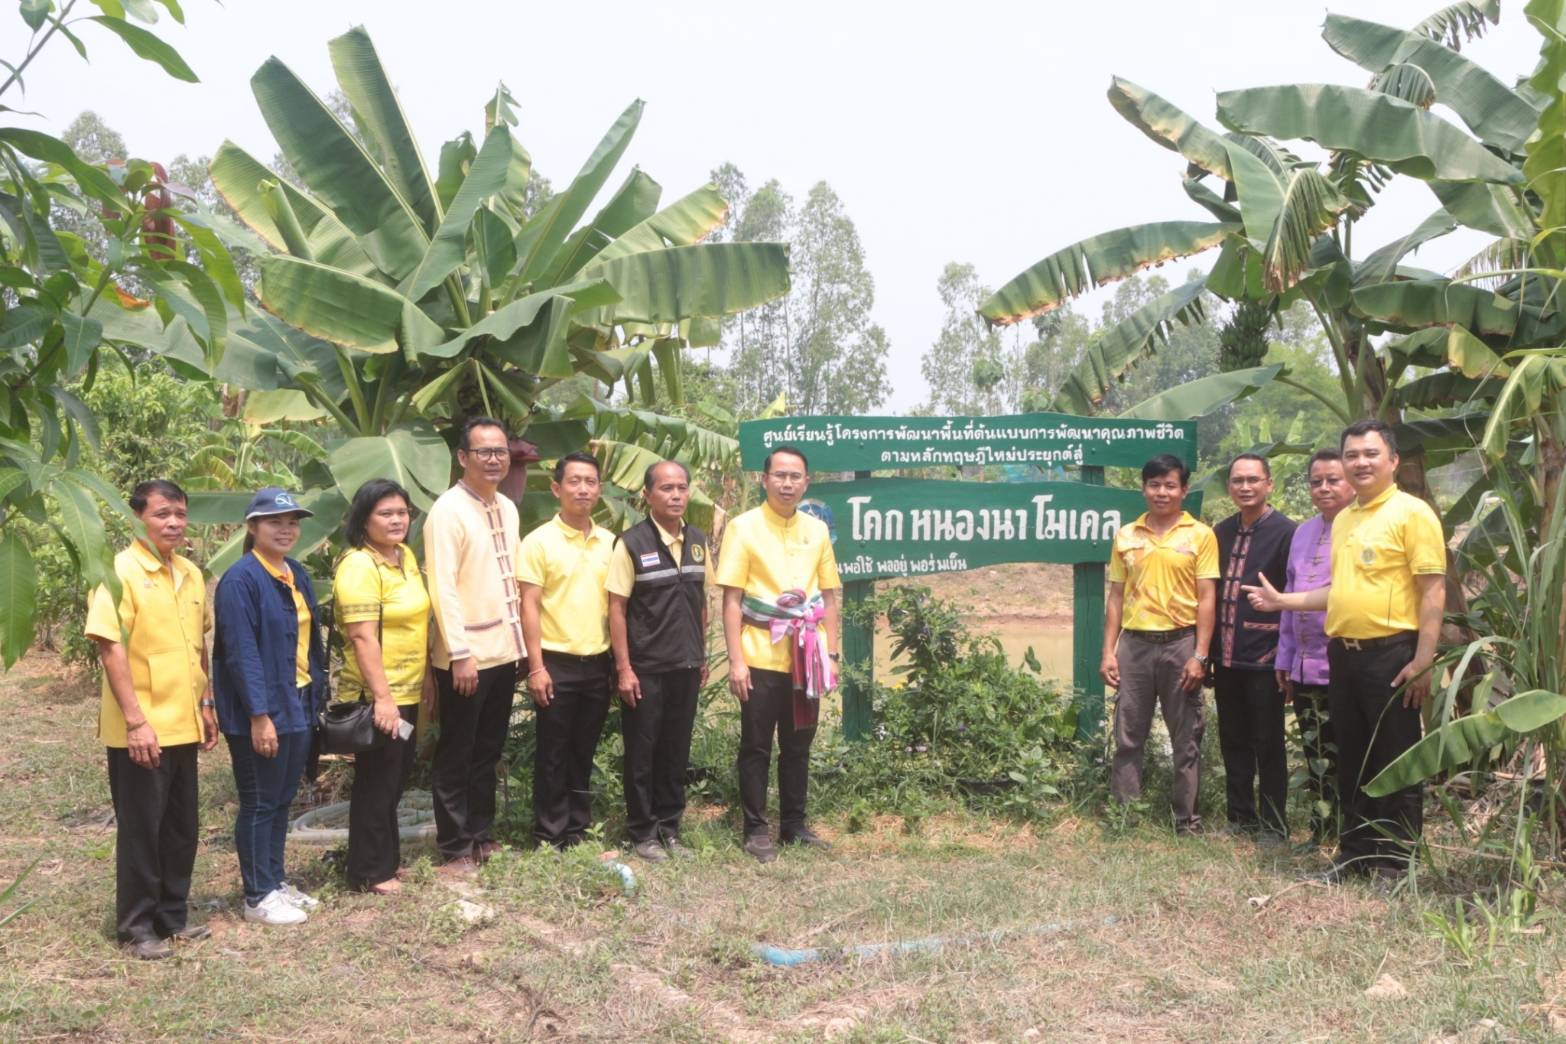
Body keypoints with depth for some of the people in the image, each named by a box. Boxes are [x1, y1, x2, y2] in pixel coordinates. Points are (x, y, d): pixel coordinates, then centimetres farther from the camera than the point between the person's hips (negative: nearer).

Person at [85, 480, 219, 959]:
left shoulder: (191, 575, 9)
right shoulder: (120, 572, -13)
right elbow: (110, 648, -17)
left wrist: (206, 705, 15)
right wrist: (136, 721, -21)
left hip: (183, 726, 7)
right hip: (141, 730, -7)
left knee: (181, 827, 14)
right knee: (140, 828, 3)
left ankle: (173, 915, 27)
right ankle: (136, 927, 15)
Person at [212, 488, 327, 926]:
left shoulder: (296, 575, 10)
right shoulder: (240, 580, -15)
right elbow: (242, 652, -20)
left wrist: (318, 696, 12)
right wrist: (259, 716, -22)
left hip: (298, 705, 8)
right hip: (260, 712, -8)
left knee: (282, 800, 16)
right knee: (259, 804, 4)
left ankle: (277, 882, 28)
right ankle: (258, 897, 15)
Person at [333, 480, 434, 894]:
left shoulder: (405, 556, 9)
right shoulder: (358, 566, -19)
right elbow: (363, 637, -24)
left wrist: (427, 674, 18)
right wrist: (382, 698, -27)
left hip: (408, 692, 9)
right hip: (375, 697, -9)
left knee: (397, 776, 19)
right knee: (376, 783, 3)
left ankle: (386, 856, 33)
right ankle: (370, 873, 16)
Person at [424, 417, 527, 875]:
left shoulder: (507, 509, 10)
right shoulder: (448, 510, -13)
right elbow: (442, 587, -18)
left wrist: (519, 639, 12)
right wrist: (460, 653, -21)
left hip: (504, 650, 7)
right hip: (465, 655, -7)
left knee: (488, 751, 16)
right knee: (456, 755, 5)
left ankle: (480, 835, 27)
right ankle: (454, 849, 14)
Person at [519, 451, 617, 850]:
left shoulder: (609, 542, 7)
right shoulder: (539, 541, -6)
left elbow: (616, 603, 12)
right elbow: (529, 606, -8)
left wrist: (619, 662, 8)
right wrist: (536, 667, -13)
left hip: (597, 663, 4)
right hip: (556, 662, -4)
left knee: (584, 752, 13)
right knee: (553, 753, 4)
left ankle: (578, 828, 24)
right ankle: (550, 835, 14)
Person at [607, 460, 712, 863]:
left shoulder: (698, 541, 6)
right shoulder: (632, 543, -10)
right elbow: (617, 608, -10)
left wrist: (702, 655, 12)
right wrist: (624, 668, -13)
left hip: (686, 666, 5)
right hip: (645, 668, -5)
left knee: (677, 750, 12)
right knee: (642, 751, 5)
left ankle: (669, 827, 24)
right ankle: (642, 832, 17)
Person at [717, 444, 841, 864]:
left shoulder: (817, 530, 8)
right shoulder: (743, 527, -5)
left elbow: (828, 596, 12)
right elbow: (732, 599, -8)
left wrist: (831, 654, 7)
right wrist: (736, 660, -13)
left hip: (806, 658, 4)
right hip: (761, 657, -4)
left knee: (798, 745, 12)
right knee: (757, 747, 5)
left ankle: (794, 824, 24)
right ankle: (756, 829, 15)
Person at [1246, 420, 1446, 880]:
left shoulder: (1412, 512, -9)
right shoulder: (1343, 520, 15)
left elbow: (1433, 591, -13)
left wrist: (1423, 661, -18)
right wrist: (1282, 600, 14)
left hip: (1391, 653, -7)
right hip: (1343, 654, 8)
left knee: (1396, 763, 2)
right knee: (1352, 761, 14)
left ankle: (1394, 863, 12)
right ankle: (1355, 853, 25)